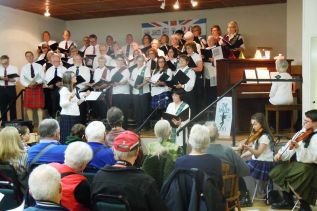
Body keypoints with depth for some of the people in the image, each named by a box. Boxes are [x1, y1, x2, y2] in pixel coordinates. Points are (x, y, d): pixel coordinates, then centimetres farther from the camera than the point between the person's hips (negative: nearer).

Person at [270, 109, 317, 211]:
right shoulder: (302, 132, 7)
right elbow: (291, 145, 8)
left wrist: (298, 147, -37)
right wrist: (281, 153, -8)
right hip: (296, 162, 9)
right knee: (277, 172, 4)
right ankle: (288, 201, 19)